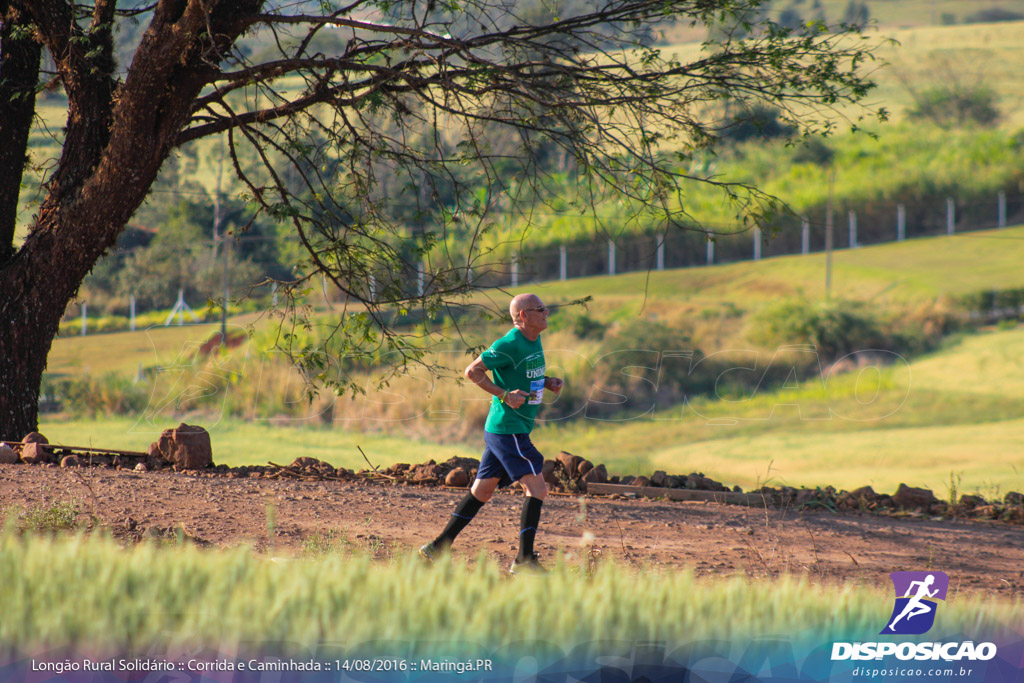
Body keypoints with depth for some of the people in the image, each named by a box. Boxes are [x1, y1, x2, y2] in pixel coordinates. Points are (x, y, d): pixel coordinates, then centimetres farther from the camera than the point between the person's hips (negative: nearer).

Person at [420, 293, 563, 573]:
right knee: (537, 488, -11)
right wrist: (505, 395, -19)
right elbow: (473, 371, -15)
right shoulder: (509, 345, -16)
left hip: (516, 430, 10)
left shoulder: (534, 341, 13)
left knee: (482, 491, 12)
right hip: (508, 430, -10)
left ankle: (439, 547, 18)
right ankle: (524, 559, -9)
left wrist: (548, 382, 8)